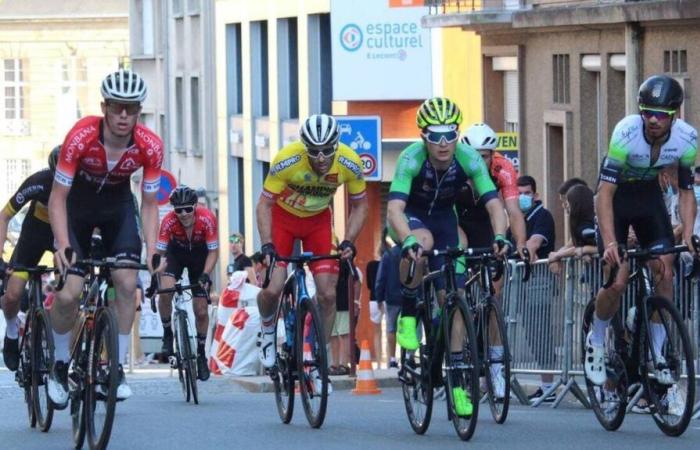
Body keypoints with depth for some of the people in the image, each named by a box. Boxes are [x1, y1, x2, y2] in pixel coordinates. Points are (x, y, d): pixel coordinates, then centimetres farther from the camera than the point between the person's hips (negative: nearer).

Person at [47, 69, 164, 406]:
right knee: (67, 294, -11)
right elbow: (58, 197, -26)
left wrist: (152, 249, -25)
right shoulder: (81, 137, -33)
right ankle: (60, 365, 13)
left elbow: (149, 204, -13)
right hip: (78, 203, -2)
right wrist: (62, 246, -37)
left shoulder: (150, 147, -25)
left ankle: (117, 366, -2)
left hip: (118, 204, 2)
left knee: (127, 283, -16)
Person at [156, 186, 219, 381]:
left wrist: (205, 275, -36)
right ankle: (167, 335, -5)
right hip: (176, 251, 0)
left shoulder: (207, 219, -32)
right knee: (165, 291, -28)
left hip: (199, 253, 0)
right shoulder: (169, 221, -32)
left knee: (201, 311, -1)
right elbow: (159, 252, -29)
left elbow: (213, 251, -23)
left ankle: (201, 353, 18)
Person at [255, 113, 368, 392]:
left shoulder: (349, 164, -25)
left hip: (318, 220, 2)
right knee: (272, 289, -16)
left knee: (328, 293, -9)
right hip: (283, 216, -2)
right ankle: (268, 330, 19)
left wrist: (348, 242, -21)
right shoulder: (287, 161, -32)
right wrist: (267, 246, -31)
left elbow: (359, 206, -8)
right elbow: (264, 205, -21)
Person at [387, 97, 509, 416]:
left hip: (443, 216, 3)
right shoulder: (412, 158, -32)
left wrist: (500, 236, -49)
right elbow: (394, 208, -42)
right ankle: (408, 314, -18)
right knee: (423, 242, -39)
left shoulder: (468, 159, -25)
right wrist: (408, 240, -60)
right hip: (410, 215, -3)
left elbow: (494, 203, -30)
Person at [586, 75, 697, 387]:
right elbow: (604, 192, -33)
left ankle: (659, 355, 0)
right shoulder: (626, 133, -33)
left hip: (649, 196, 3)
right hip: (616, 197, -3)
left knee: (664, 274, -11)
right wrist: (610, 243, -42)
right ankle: (596, 342, 14)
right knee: (617, 282, -13)